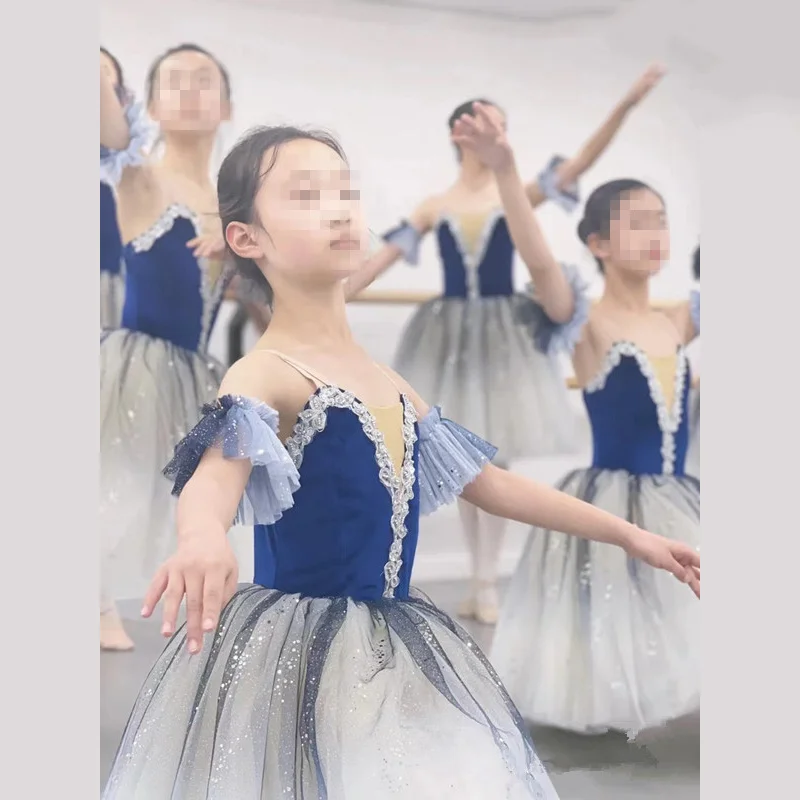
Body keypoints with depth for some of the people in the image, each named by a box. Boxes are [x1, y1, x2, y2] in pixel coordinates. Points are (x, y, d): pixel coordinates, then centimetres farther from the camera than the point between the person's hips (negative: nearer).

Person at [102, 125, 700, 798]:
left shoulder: (390, 385, 11)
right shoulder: (265, 373, -13)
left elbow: (488, 483, 19)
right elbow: (218, 468, -33)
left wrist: (626, 532, 21)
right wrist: (204, 537, -57)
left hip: (395, 651, 7)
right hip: (297, 651, -7)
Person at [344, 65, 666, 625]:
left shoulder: (517, 194, 0)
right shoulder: (434, 208, 4)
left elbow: (582, 162, -11)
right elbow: (383, 257, 5)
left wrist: (625, 105, -22)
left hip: (503, 332, -2)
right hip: (450, 333, 2)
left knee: (495, 456, -1)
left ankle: (487, 582, 5)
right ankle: (479, 577, 18)